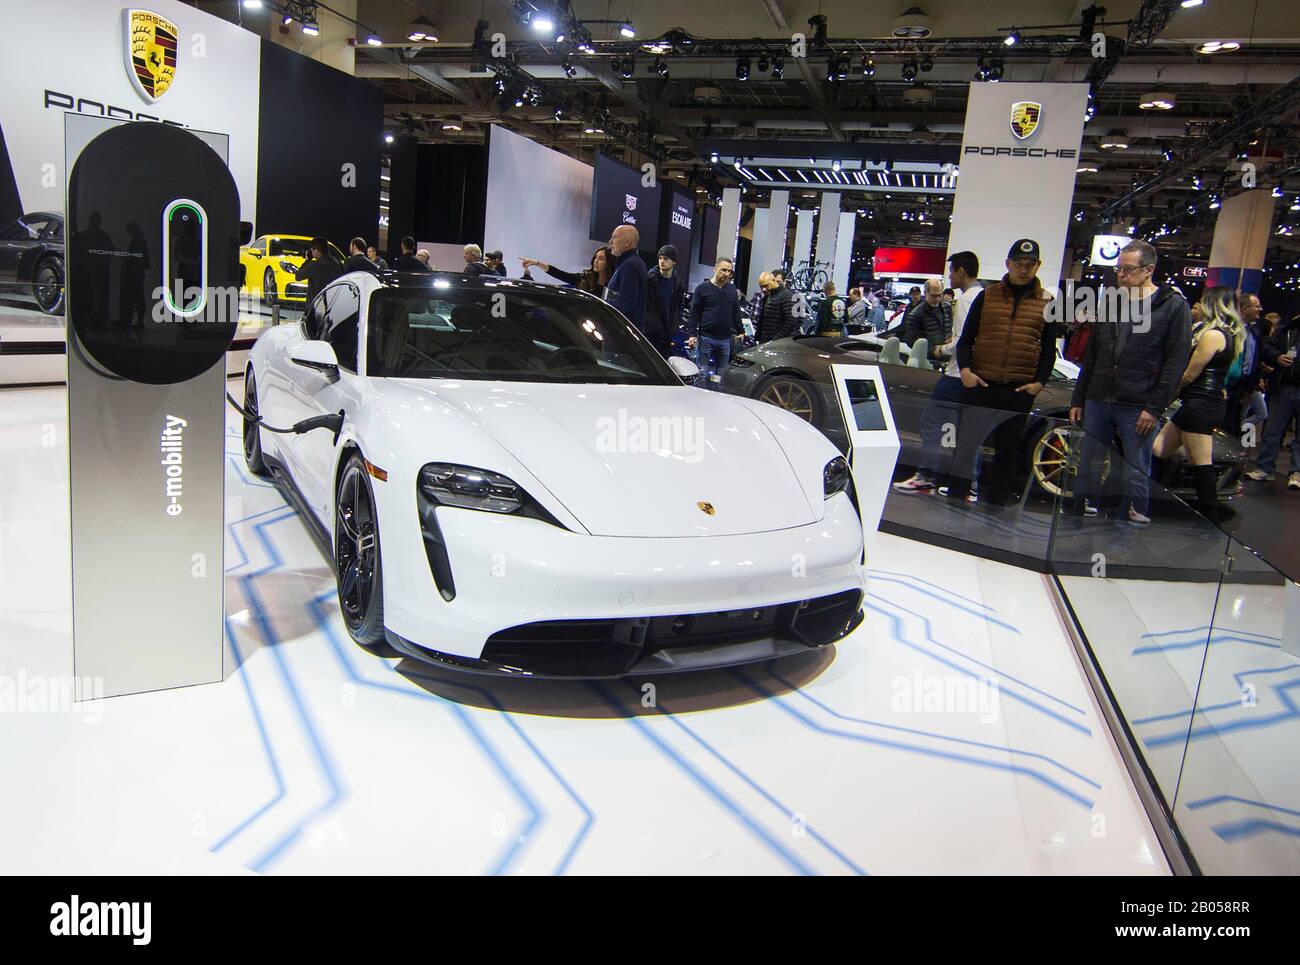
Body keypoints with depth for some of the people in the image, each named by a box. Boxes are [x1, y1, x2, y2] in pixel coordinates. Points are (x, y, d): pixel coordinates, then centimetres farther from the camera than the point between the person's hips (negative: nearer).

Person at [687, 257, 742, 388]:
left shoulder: (732, 289, 13)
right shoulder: (703, 288, 1)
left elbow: (736, 313, 19)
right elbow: (694, 313, -2)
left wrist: (740, 332, 13)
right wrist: (692, 335, -9)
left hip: (725, 340, 4)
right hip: (705, 338, -4)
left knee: (721, 375, 5)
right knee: (703, 373, -3)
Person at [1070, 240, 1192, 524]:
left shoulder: (1173, 306, -1)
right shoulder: (1109, 302, 14)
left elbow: (1176, 362, -6)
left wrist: (1155, 407, -13)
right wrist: (1078, 399, 12)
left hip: (1138, 407, -5)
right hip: (1098, 401, 5)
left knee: (1137, 474, 1)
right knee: (1088, 467, 7)